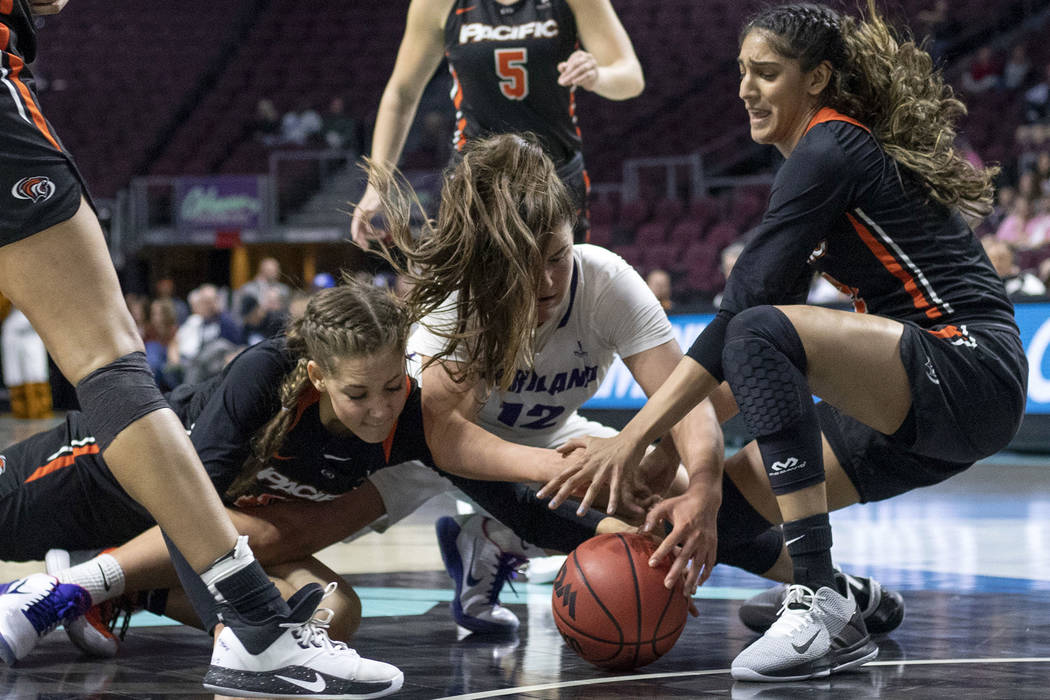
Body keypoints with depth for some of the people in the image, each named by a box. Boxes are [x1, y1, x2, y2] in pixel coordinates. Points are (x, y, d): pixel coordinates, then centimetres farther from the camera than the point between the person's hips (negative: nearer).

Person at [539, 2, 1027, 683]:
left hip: (971, 370, -9)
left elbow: (745, 308, -19)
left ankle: (826, 608, -33)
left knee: (763, 333, -32)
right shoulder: (832, 156, 19)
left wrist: (636, 435, -21)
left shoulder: (831, 149, -10)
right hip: (916, 408, 9)